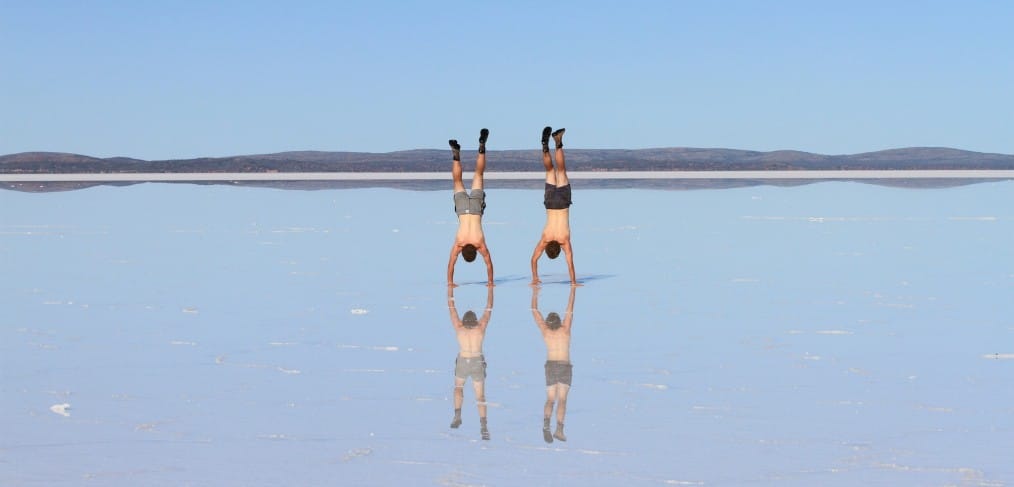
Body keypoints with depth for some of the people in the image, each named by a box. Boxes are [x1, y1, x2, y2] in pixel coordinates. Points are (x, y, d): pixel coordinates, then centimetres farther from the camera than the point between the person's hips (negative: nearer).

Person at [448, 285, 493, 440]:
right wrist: (490, 288, 14)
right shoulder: (481, 327, -1)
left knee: (458, 387, 27)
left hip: (462, 363, 0)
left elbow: (451, 305, 7)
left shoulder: (458, 327, 0)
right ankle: (483, 426, -14)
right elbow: (489, 307, 7)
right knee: (480, 395, 2)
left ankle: (457, 415, 11)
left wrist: (450, 287, 13)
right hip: (478, 363, 0)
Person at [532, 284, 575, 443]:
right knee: (562, 400, -4)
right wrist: (572, 291, 6)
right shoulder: (565, 330, -5)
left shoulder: (545, 331, -1)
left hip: (551, 366, 2)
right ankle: (559, 429, -17)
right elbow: (570, 310, 0)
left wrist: (534, 293, 15)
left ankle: (546, 424, -21)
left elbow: (535, 311, 6)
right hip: (565, 367, -2)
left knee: (550, 400, 5)